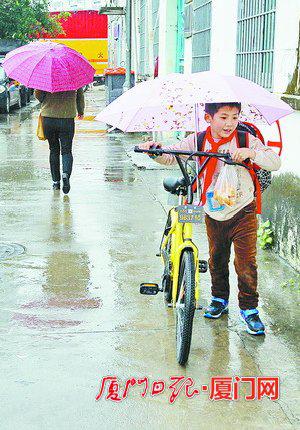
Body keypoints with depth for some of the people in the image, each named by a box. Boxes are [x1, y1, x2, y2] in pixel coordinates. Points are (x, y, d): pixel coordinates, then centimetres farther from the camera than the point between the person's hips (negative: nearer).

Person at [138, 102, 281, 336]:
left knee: (246, 262, -3)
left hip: (243, 212, -2)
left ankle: (249, 309, 13)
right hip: (213, 213, 3)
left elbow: (275, 162, -14)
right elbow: (170, 156, -2)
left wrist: (252, 153, -31)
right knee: (217, 260, 16)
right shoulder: (197, 141, -4)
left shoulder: (247, 140, -9)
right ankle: (220, 299, 37)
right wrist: (156, 151, -24)